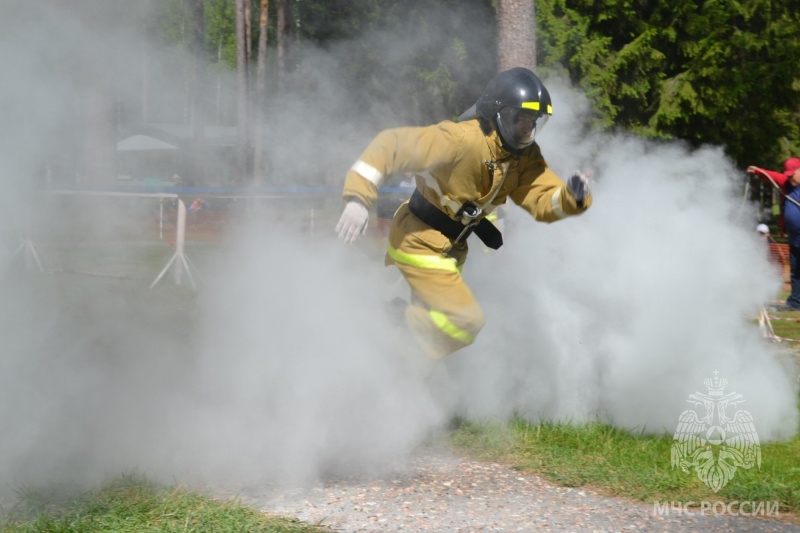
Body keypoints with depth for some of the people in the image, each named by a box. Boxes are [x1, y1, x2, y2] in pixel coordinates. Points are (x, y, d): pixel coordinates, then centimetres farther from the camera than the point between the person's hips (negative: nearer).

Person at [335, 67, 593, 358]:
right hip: (419, 242, -9)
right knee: (465, 321, -16)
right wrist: (359, 198, -42)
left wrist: (572, 196, -34)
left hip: (452, 248, 9)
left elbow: (544, 201, -11)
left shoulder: (526, 155, -6)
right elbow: (392, 144, -33)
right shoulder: (462, 139, -31)